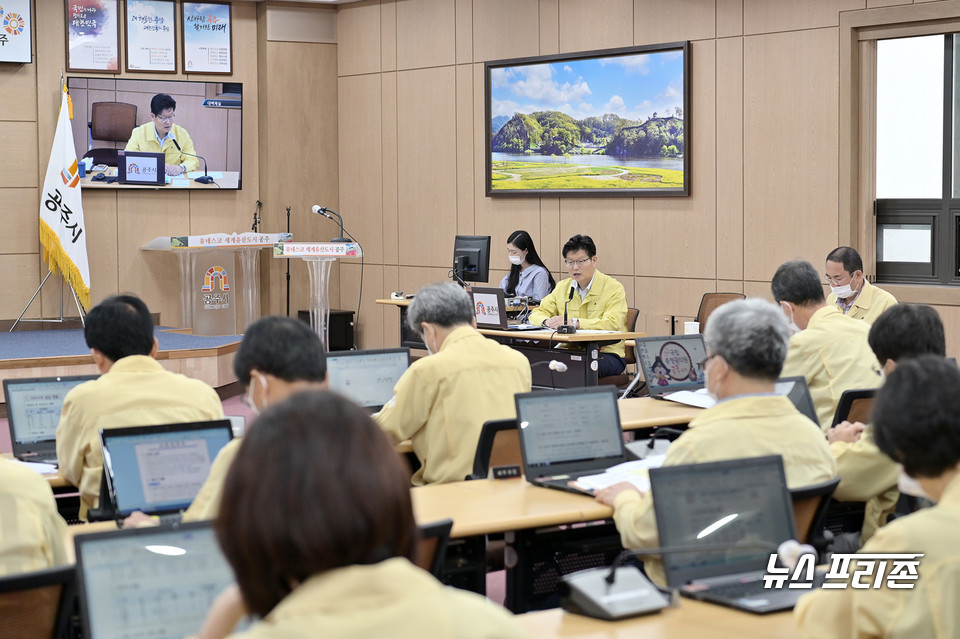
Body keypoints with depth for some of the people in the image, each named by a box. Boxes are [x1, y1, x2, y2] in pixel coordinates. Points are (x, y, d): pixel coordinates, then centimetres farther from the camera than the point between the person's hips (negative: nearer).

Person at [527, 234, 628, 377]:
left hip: (607, 354, -4)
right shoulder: (562, 287, 15)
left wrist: (574, 322, -27)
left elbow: (612, 324, -18)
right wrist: (547, 322, -12)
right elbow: (537, 314, 14)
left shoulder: (614, 288, -3)